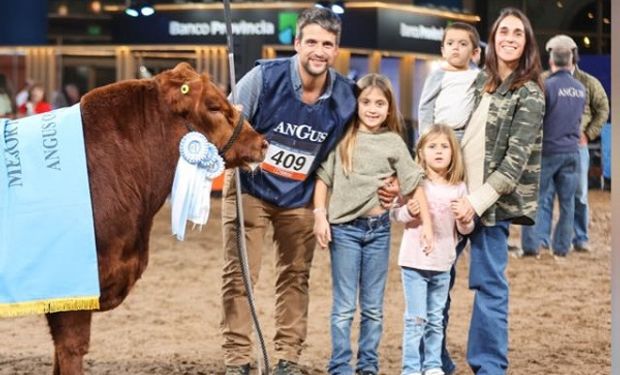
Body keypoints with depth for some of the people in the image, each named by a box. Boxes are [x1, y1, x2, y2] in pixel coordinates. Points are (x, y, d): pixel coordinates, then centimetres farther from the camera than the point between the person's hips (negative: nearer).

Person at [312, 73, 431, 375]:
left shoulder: (394, 143, 4)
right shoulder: (342, 138, 0)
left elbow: (414, 183, 5)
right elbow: (323, 177, 1)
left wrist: (427, 223, 0)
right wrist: (320, 216, -7)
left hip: (379, 228, 2)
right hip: (344, 228, -2)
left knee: (373, 306, 9)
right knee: (344, 306, 1)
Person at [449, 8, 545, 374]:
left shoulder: (529, 95, -7)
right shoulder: (482, 81, 12)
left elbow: (516, 160, -14)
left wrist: (477, 202, -18)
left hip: (490, 202, -6)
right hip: (456, 194, 6)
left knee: (489, 284, -2)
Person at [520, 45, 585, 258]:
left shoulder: (547, 86, -12)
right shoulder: (581, 89, 5)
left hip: (549, 150, -4)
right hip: (572, 151, 4)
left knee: (541, 199, 2)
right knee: (567, 201, 9)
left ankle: (532, 245, -4)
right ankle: (562, 247, 11)